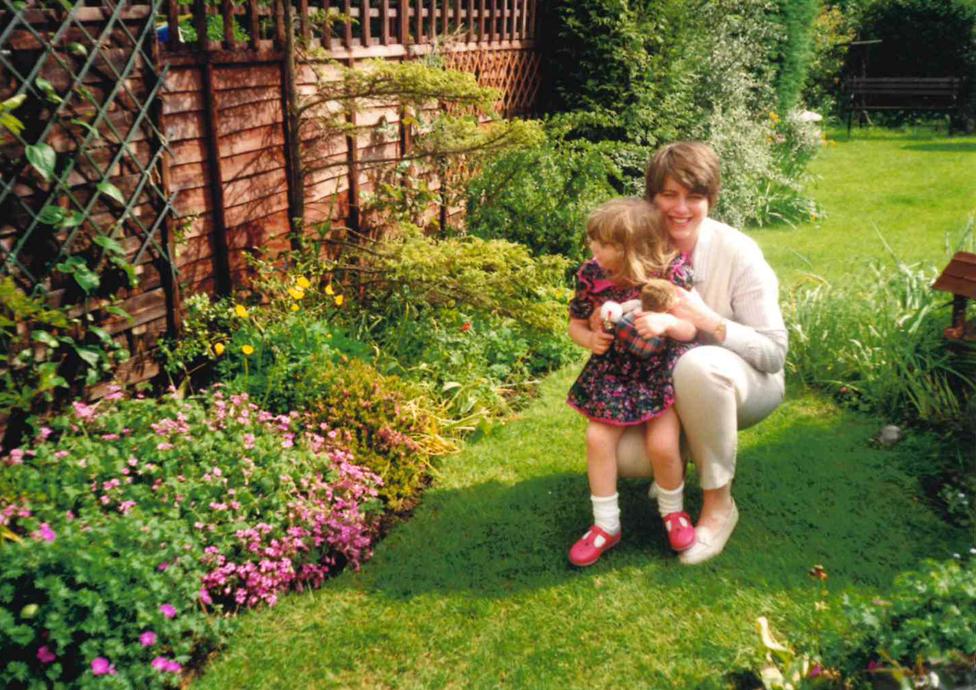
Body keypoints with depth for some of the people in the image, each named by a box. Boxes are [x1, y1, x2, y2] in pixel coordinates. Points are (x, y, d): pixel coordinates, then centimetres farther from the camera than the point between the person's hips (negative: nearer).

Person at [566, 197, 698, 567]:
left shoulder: (671, 273, -18)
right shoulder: (591, 275, -10)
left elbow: (690, 329, -13)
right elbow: (576, 323, 4)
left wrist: (668, 323, -36)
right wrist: (589, 338, -19)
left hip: (662, 373, -3)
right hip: (612, 374, 3)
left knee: (662, 445, -14)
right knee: (598, 439, -9)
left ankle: (673, 512, 20)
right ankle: (606, 525, 10)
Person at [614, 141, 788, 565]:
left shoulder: (737, 253, -19)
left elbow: (774, 352, -17)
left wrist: (706, 319, -31)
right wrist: (655, 322, -24)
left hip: (745, 385, -3)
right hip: (666, 385, 3)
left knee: (698, 364, -39)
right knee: (626, 453, -26)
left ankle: (719, 504, -18)